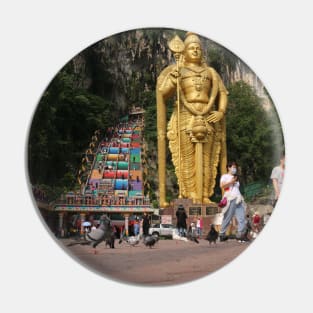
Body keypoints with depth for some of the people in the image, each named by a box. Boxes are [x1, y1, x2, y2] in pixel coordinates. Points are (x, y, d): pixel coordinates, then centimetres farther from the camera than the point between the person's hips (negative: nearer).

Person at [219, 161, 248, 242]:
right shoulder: (225, 176, 8)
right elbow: (222, 186, -8)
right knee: (227, 218, -5)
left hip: (238, 199, 6)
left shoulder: (236, 177, 29)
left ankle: (241, 234, -11)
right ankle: (222, 234, 4)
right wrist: (231, 182, -8)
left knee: (241, 217, -8)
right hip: (230, 199, -6)